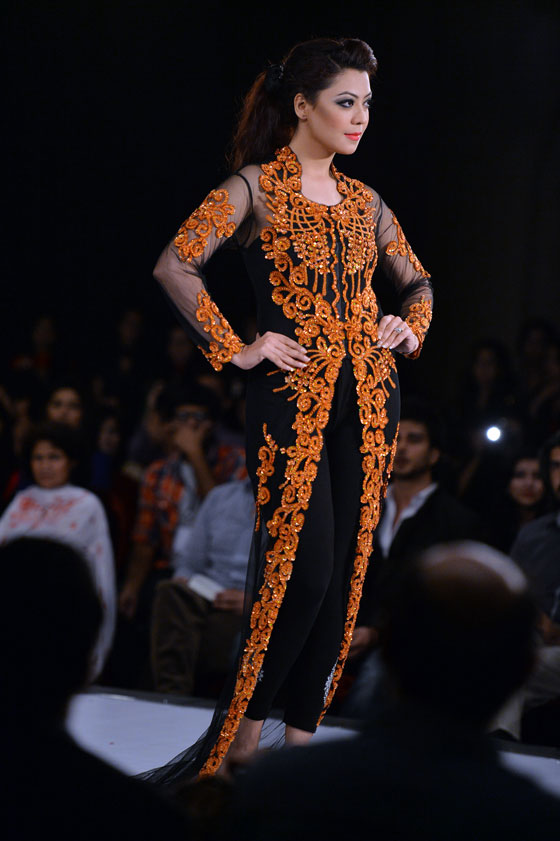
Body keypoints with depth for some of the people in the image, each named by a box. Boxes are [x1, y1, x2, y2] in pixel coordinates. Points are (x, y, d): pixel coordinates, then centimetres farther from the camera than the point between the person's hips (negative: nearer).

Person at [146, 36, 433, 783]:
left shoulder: (363, 201, 15)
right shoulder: (256, 187, -2)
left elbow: (417, 280, 29)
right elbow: (175, 266, -13)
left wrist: (410, 329, 9)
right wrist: (236, 351, -12)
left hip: (368, 399, 6)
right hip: (293, 394, -6)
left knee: (345, 570, 3)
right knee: (301, 568, -13)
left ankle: (301, 736, 10)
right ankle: (240, 734, 0)